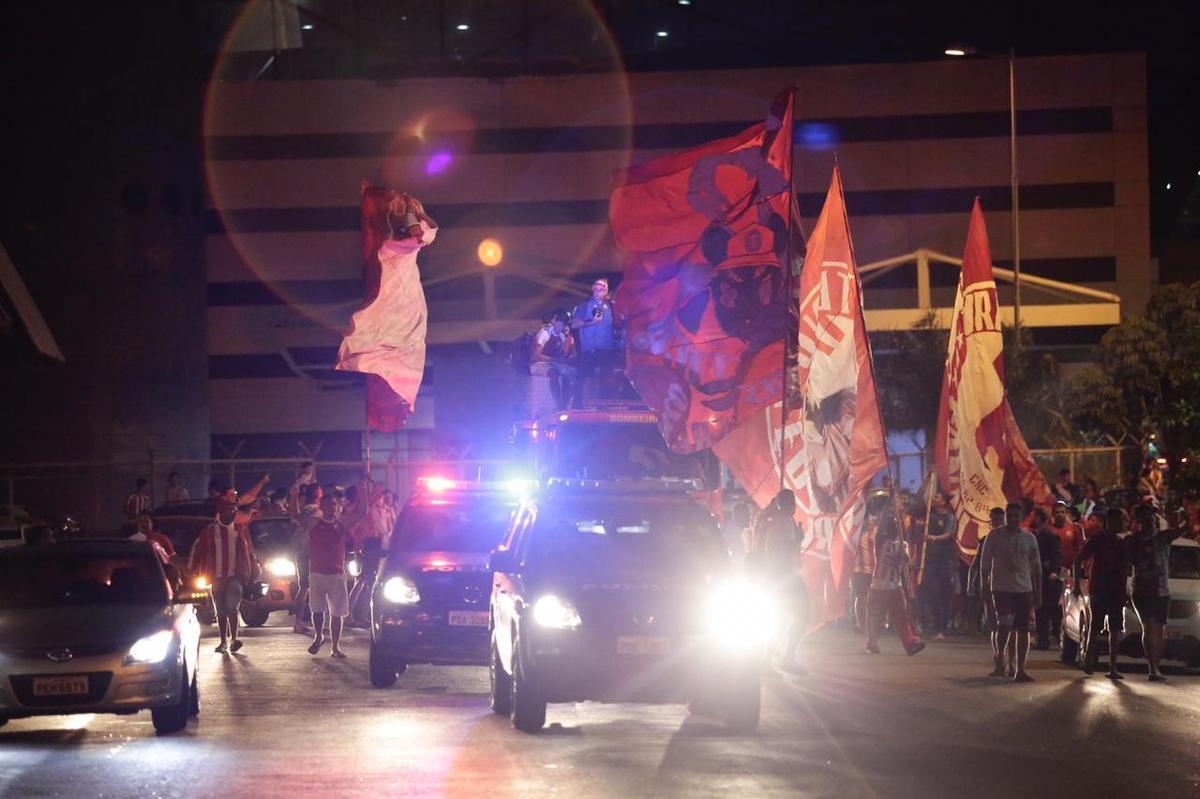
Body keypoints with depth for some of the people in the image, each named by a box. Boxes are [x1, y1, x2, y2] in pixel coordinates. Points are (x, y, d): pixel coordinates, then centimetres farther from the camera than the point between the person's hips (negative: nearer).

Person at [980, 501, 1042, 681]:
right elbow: (985, 564, 3)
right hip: (1001, 588, -3)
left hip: (1024, 589, 3)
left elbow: (1036, 568, 12)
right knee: (1005, 624, -19)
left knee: (1023, 630, 2)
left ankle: (1020, 669, 8)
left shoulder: (1029, 538, 9)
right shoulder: (995, 536, 2)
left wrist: (1038, 594, 9)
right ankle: (1000, 657, 4)